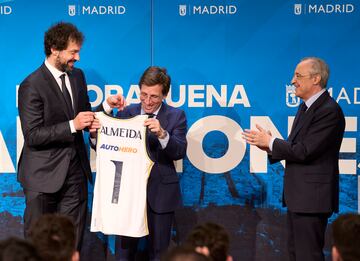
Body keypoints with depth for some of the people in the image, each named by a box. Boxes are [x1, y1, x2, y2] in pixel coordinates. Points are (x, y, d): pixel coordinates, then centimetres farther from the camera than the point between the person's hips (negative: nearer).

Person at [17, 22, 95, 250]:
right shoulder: (32, 86, -14)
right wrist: (72, 125, -22)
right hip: (44, 175, -6)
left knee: (72, 243, 8)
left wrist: (90, 120, -2)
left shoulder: (77, 76, 8)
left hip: (75, 171, 6)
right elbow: (32, 136, -17)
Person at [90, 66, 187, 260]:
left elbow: (180, 152, -14)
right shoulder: (125, 113, 4)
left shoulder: (176, 116, -1)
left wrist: (162, 134, -33)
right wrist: (106, 106, -17)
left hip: (160, 192, -1)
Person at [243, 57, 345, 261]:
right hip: (298, 197, 10)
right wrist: (270, 146, -2)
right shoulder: (306, 107, 14)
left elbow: (304, 151, -22)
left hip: (312, 197, -10)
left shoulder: (329, 111, -17)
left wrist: (270, 142, -10)